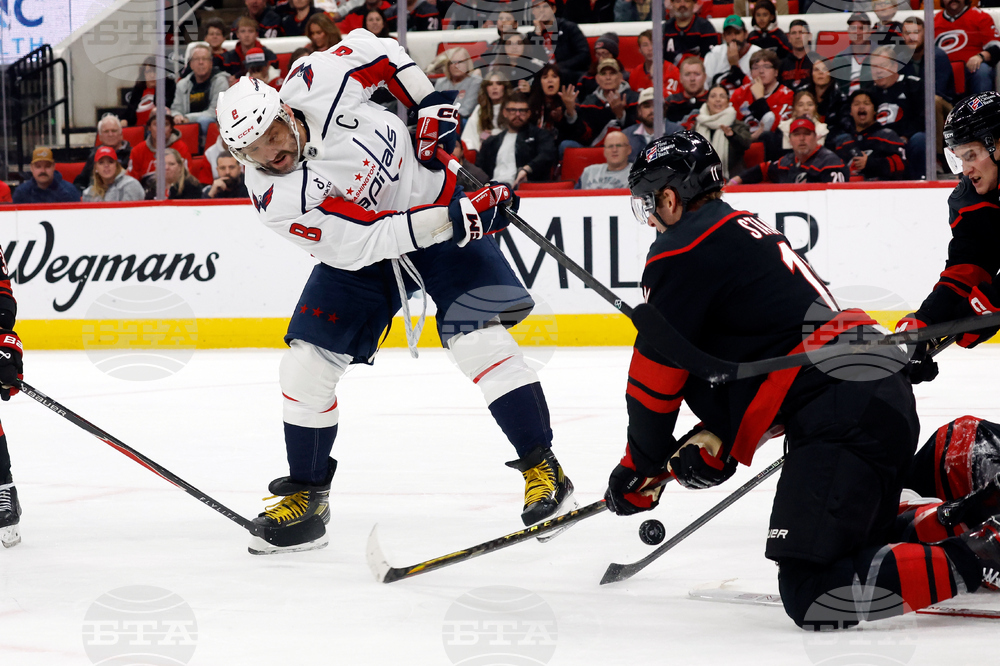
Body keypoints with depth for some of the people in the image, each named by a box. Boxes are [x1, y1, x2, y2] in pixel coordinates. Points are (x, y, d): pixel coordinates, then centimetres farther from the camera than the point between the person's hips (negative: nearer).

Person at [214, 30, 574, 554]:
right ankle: (307, 496, 13)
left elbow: (372, 48, -4)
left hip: (432, 199, -1)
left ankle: (544, 469, -8)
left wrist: (430, 104, -11)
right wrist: (459, 217, -36)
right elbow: (366, 238, -31)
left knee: (480, 339, -17)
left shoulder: (319, 83, -26)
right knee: (305, 365, -5)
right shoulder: (274, 198, -26)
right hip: (358, 252, 2)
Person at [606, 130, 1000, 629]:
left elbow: (656, 376, 0)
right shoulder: (749, 231, 27)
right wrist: (715, 440, 20)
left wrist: (641, 468, 14)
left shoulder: (680, 252, -3)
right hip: (888, 397, 10)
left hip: (841, 415, -10)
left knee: (812, 596, -15)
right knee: (855, 543, 26)